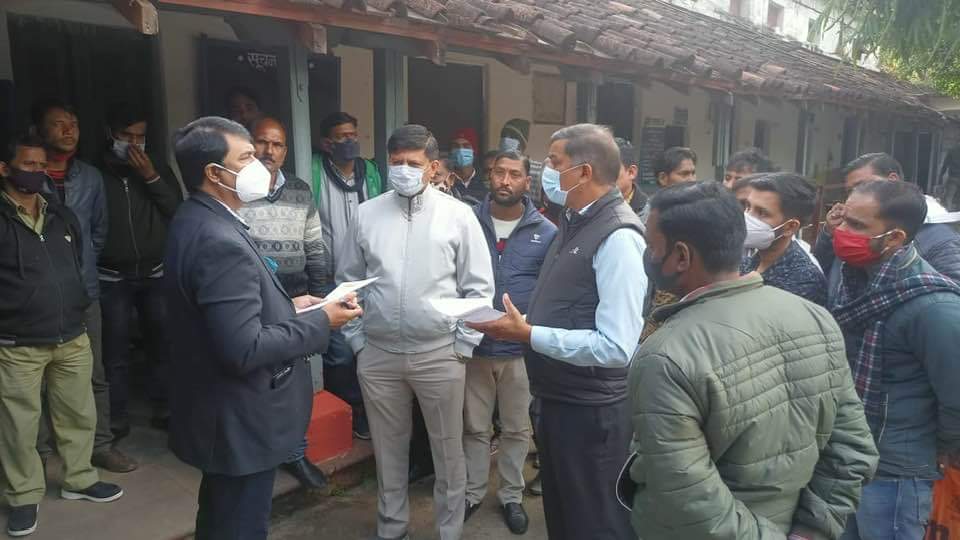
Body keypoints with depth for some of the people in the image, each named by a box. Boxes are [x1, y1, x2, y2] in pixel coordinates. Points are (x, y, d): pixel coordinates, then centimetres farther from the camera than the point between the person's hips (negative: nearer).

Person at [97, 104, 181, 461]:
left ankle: (164, 410, 22)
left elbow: (178, 212, -4)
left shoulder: (159, 169, 7)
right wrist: (91, 268, -8)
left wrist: (151, 177, -12)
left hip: (156, 274, 3)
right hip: (112, 278, -2)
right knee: (115, 354, 1)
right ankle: (115, 421, 15)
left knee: (163, 345, 7)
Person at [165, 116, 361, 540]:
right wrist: (320, 322, -20)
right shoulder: (220, 242, -28)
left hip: (220, 415, 10)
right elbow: (244, 350, -30)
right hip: (239, 424, -10)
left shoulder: (195, 220, 4)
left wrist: (285, 306, 5)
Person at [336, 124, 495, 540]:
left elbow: (479, 286, -3)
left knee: (448, 450, 11)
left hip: (440, 354, -2)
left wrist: (463, 345, -5)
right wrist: (356, 339, 5)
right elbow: (348, 281, 9)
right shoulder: (367, 214, 3)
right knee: (388, 448, 17)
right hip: (377, 354, 2)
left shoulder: (458, 215, -4)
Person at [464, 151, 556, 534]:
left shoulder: (546, 232, -5)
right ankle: (472, 492, 34)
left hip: (522, 348, 0)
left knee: (517, 429, 16)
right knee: (475, 427, 16)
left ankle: (512, 496, 35)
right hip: (474, 345, 1)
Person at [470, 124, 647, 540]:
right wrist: (521, 326, 0)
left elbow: (616, 347, -29)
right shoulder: (573, 223, 7)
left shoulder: (618, 236, -23)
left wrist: (527, 334, -24)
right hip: (556, 401, 9)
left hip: (591, 412, -9)